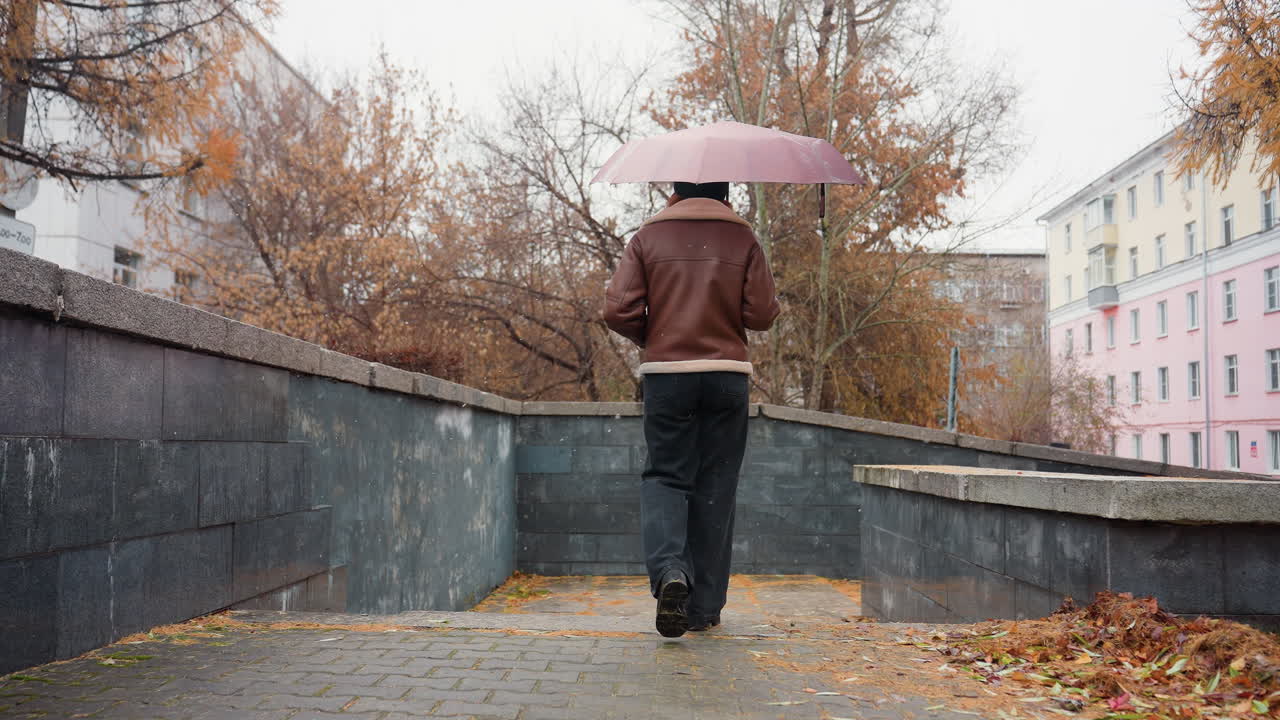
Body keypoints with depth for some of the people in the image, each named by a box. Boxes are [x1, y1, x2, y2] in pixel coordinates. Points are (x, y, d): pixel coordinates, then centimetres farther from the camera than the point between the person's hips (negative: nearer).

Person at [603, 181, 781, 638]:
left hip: (665, 372, 0)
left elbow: (618, 310, -4)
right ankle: (704, 608, 12)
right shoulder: (742, 237, 4)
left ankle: (669, 570, -19)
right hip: (727, 372, 1)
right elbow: (762, 315, -3)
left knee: (665, 475, 9)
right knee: (715, 488, 7)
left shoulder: (649, 235, 4)